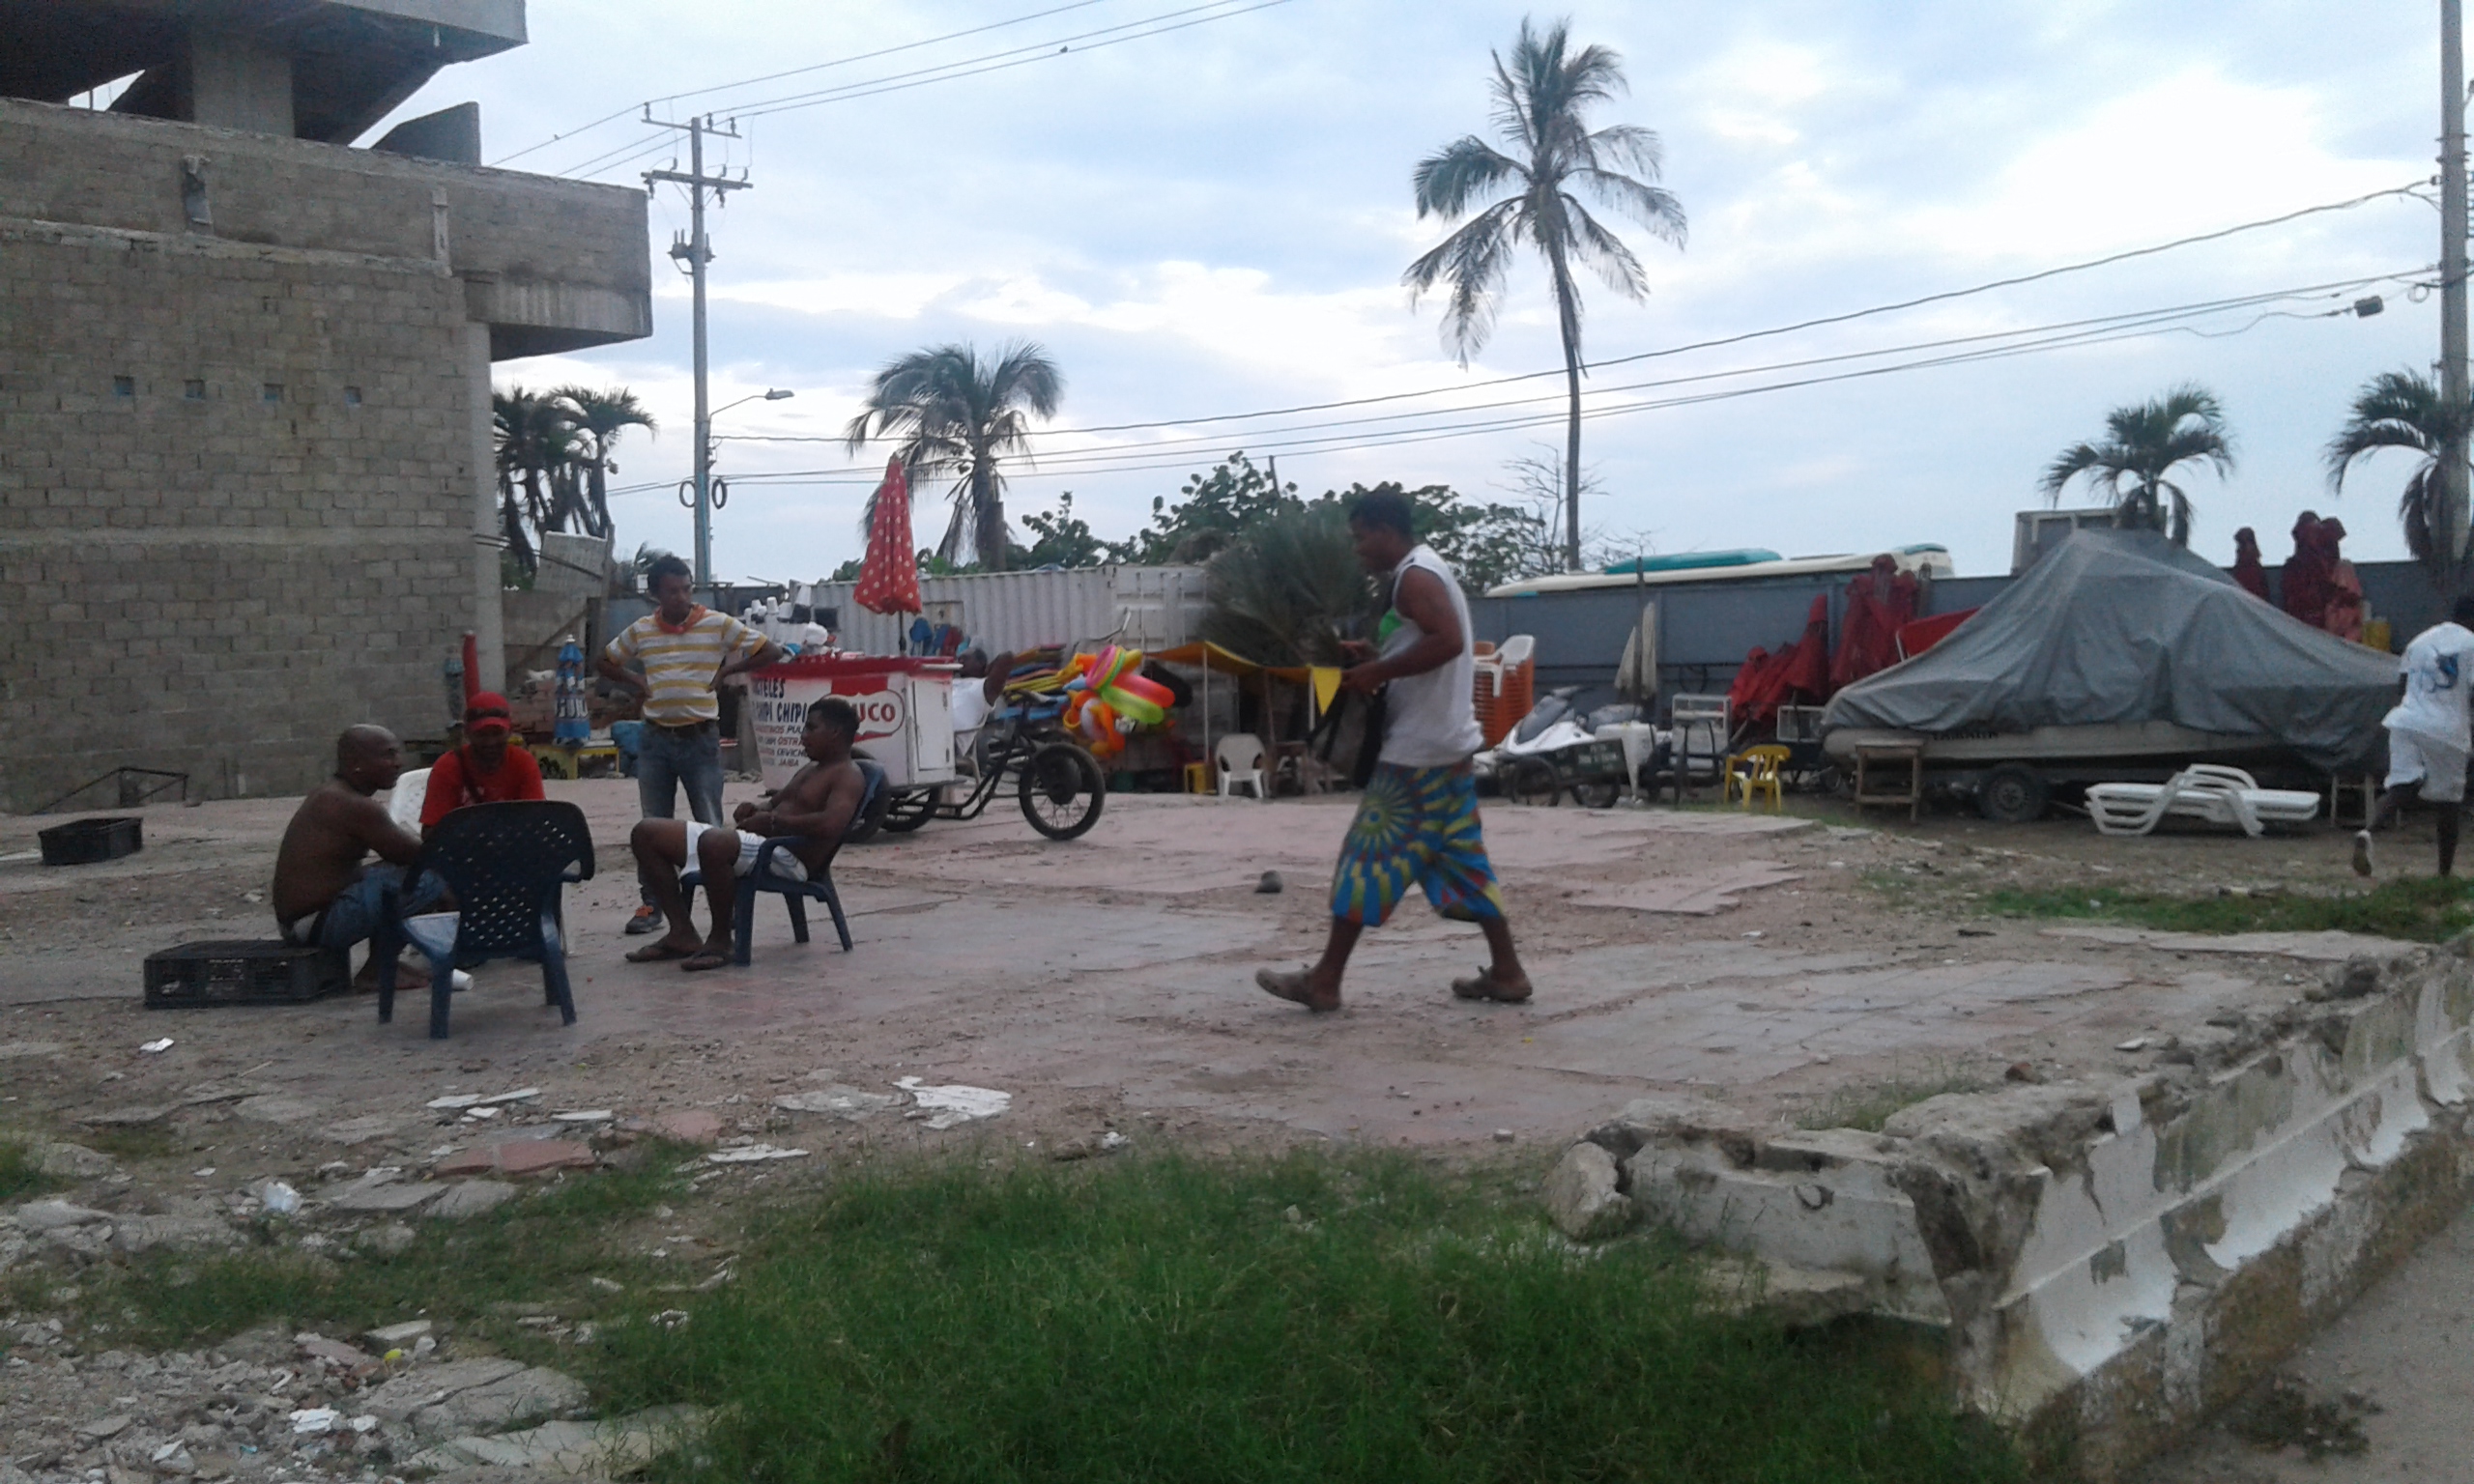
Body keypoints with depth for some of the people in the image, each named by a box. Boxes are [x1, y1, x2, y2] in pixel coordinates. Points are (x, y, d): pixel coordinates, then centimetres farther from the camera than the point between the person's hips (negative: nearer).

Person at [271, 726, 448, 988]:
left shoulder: (329, 795, 12)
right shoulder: (355, 807, -19)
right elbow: (416, 855, -16)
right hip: (317, 924, -11)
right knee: (430, 879, -19)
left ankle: (381, 963, 14)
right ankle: (376, 971, -5)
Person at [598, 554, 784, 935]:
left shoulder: (719, 625, -3)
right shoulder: (640, 631, 6)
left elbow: (771, 651, -3)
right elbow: (604, 662, 20)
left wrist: (726, 671, -5)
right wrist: (636, 682, 4)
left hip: (701, 737, -3)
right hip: (656, 739, 3)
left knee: (710, 826, -1)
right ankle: (652, 904, 14)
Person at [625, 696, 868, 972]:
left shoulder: (848, 776, -4)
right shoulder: (810, 770, 28)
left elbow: (830, 825, -22)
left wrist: (773, 820, -15)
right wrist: (756, 811, 8)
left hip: (789, 858, -11)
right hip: (756, 843, 11)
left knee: (714, 843, -42)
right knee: (647, 832, 4)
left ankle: (720, 939, -23)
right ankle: (682, 933, 0)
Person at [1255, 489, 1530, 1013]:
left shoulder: (1414, 576, -13)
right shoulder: (1428, 572, 18)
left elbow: (1448, 641, -28)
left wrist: (1379, 672, -21)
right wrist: (1376, 660, 13)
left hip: (1416, 751, -10)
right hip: (1448, 746, 10)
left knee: (1370, 855, -6)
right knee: (1463, 860, 11)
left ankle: (1325, 980, -2)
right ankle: (1506, 971, 13)